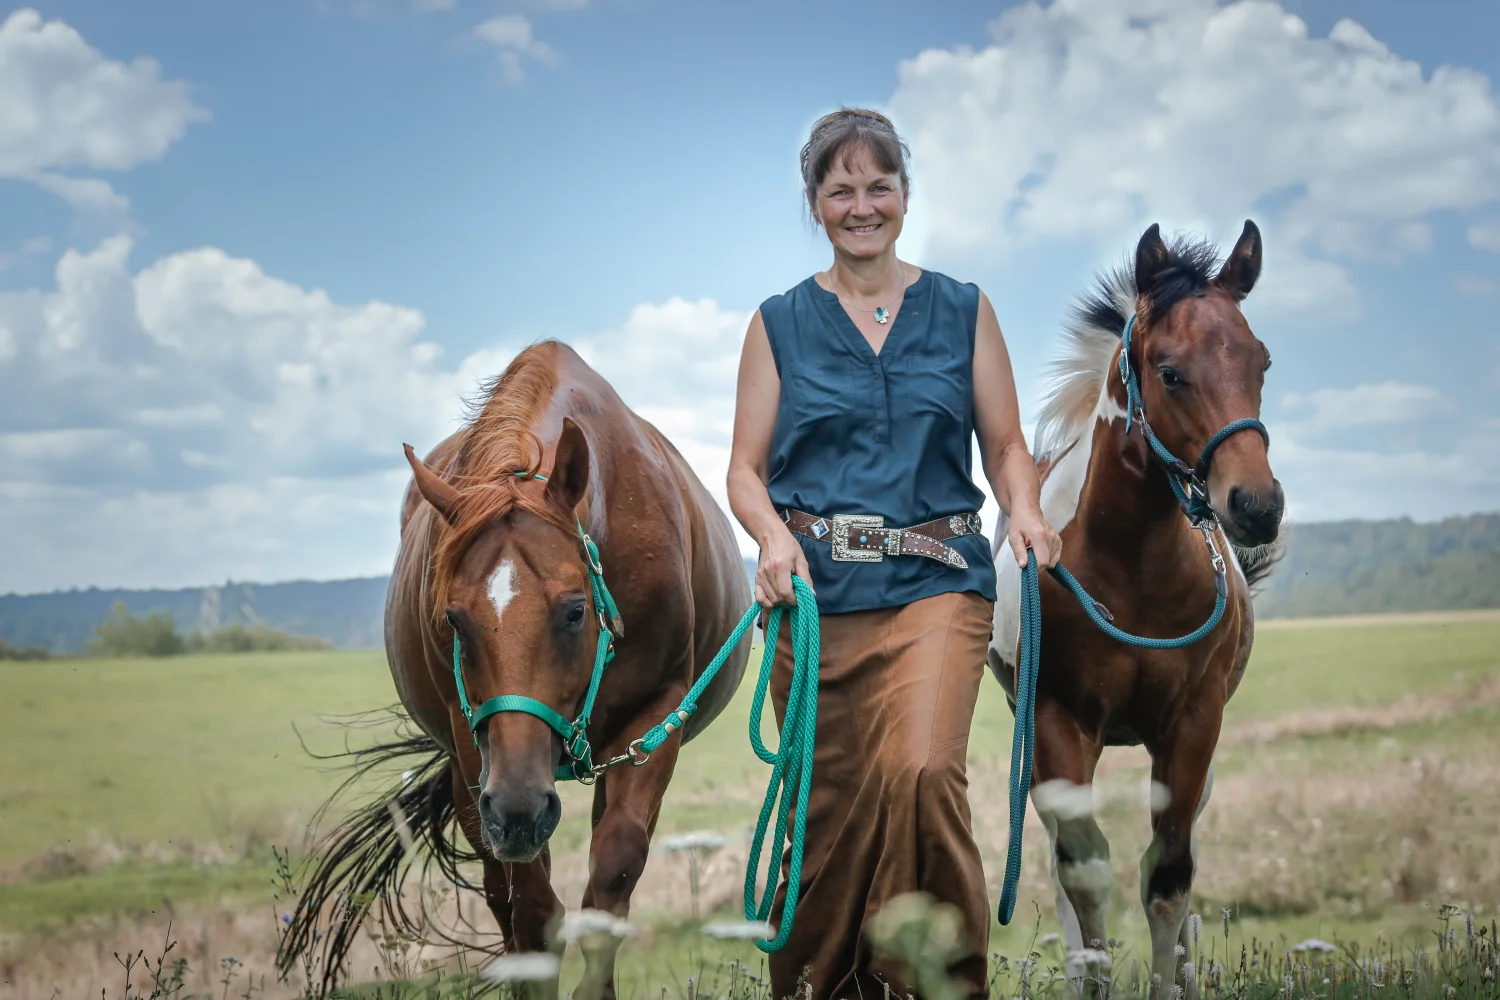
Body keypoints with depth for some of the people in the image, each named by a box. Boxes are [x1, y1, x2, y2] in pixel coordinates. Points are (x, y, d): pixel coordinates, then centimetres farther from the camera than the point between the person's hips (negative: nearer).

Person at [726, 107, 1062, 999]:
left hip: (935, 584, -1)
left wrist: (1026, 511, -9)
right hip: (814, 590, 1)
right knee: (832, 805, 3)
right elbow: (746, 468, 7)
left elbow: (1006, 445, 12)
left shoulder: (964, 312, 11)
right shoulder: (780, 324, 9)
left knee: (923, 773, -22)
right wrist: (774, 536, -14)